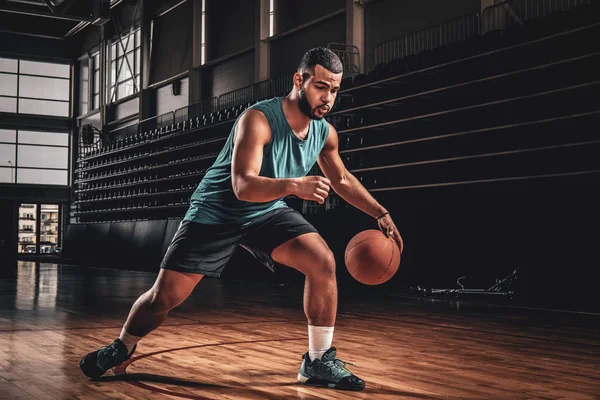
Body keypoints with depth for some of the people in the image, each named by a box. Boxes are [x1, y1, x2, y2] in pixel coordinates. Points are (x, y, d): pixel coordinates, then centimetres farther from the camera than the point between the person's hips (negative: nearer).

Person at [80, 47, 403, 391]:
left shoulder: (325, 132, -6)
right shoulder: (259, 119, -28)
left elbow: (343, 180, 13)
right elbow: (243, 186, -37)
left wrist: (381, 213, 5)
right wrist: (294, 186, -52)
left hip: (268, 212, 5)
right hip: (217, 213, -5)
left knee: (323, 263, -18)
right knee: (165, 296, -3)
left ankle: (319, 361, -4)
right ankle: (122, 348, 28)